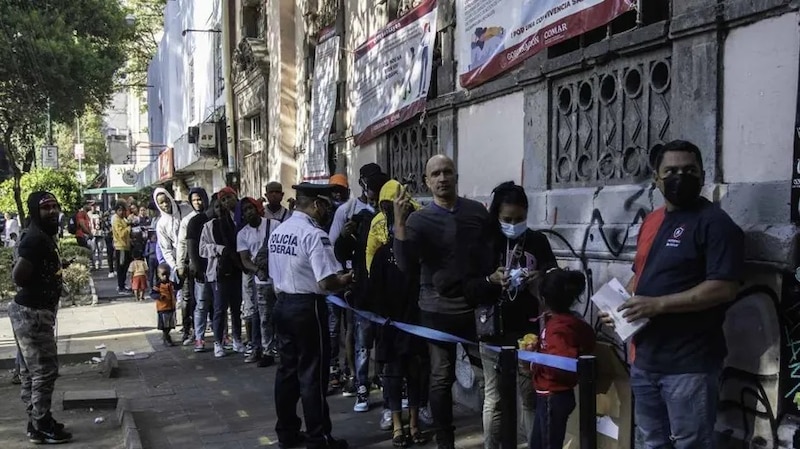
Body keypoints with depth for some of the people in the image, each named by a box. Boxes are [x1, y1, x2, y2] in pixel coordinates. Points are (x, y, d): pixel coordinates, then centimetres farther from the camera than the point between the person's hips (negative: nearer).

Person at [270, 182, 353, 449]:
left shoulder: (278, 231, 9)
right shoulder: (313, 234, -18)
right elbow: (326, 282, -24)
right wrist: (346, 279, -6)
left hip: (283, 304, 8)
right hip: (307, 307, -8)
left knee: (287, 369, 15)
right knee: (311, 374, 0)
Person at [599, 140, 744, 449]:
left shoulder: (715, 223, -12)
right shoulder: (651, 221, 13)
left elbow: (725, 288, -20)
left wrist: (658, 304, -23)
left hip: (689, 362, -8)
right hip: (645, 357, 8)